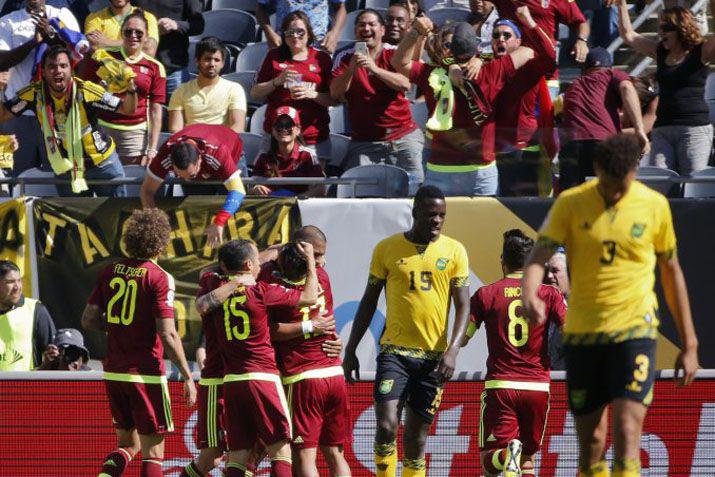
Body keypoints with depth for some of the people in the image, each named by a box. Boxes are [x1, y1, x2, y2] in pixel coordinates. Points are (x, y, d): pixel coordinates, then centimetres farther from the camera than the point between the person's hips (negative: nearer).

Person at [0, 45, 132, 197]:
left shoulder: (84, 91, -24)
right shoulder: (35, 93, -15)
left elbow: (127, 109, -22)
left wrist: (131, 90, -44)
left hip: (102, 165, -2)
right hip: (65, 171, 2)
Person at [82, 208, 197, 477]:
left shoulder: (110, 272, 4)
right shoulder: (159, 278, -12)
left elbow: (89, 319, 6)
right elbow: (167, 335, -16)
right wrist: (187, 377, -9)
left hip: (113, 372, 6)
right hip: (146, 374, -6)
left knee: (128, 443, 19)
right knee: (153, 451, 2)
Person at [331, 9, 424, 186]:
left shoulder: (395, 55, 3)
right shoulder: (345, 58, 7)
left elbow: (405, 84, -14)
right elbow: (335, 93, -4)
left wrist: (375, 69, -27)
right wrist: (351, 69, -21)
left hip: (404, 137, -1)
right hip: (363, 143, 1)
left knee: (414, 184, -9)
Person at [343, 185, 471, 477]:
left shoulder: (454, 251, 3)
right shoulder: (387, 249, 3)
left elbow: (463, 306, 1)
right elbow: (368, 302, 10)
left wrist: (452, 350, -14)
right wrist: (350, 350, 8)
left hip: (434, 355, 1)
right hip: (395, 351, -1)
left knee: (417, 434, 6)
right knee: (386, 425, -16)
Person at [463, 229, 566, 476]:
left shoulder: (485, 294, 1)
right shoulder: (550, 294, 2)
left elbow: (461, 338, -1)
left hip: (499, 385, -2)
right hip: (538, 386, 2)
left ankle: (507, 456, -31)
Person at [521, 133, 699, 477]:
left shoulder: (654, 206, 1)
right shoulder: (571, 204, -1)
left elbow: (671, 272, 10)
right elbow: (539, 255, -10)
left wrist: (689, 344, 12)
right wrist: (529, 294, -34)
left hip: (634, 332, -2)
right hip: (581, 333, 2)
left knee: (627, 434, -16)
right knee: (590, 443, 7)